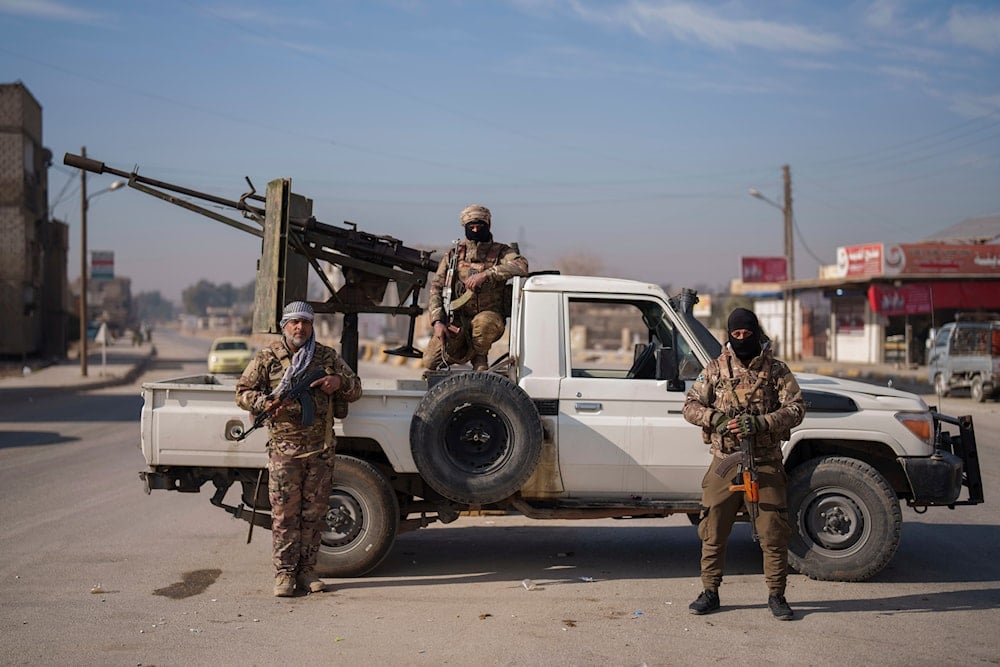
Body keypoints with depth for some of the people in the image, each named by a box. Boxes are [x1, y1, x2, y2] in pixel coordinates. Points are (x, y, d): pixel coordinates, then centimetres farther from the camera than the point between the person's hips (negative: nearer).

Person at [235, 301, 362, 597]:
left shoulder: (328, 356, 10)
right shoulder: (267, 358, 4)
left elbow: (355, 389, 17)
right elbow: (243, 392, 5)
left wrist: (339, 381, -6)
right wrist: (265, 403, -14)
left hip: (321, 449, 3)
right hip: (284, 448, -2)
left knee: (314, 513, 7)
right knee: (284, 513, -1)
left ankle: (307, 570, 16)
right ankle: (284, 572, 6)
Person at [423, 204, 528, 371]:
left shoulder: (500, 251, 2)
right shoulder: (454, 254, 8)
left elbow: (521, 266, -20)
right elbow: (436, 287, 4)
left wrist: (486, 275, -29)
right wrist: (437, 321, -12)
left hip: (489, 315, -3)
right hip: (456, 320, 3)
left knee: (483, 323, -39)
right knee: (431, 362, -11)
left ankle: (480, 356, -6)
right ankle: (466, 350, 20)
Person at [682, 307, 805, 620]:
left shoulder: (776, 370, 3)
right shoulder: (716, 369, 6)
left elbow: (796, 409, -5)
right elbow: (691, 406, 5)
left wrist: (759, 423, -20)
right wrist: (717, 419, -15)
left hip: (765, 464, -1)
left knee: (773, 532, 0)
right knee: (713, 531, 5)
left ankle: (776, 595, 13)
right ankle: (710, 592, 18)